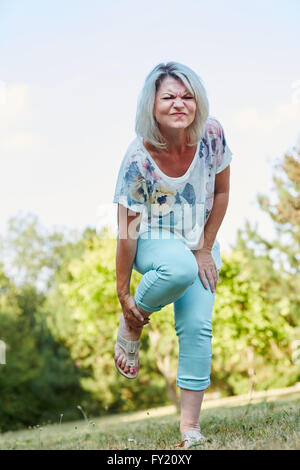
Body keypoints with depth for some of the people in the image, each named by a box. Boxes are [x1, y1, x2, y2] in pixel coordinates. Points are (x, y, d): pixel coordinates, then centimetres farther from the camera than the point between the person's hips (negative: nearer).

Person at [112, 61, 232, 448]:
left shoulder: (211, 134, -16)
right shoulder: (138, 159, -25)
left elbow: (221, 192, -1)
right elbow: (126, 230, -19)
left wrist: (205, 249, -3)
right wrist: (123, 295, -15)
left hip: (200, 243, 4)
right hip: (152, 241, -3)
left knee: (197, 327, -10)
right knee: (181, 268, -38)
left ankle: (189, 426, -1)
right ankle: (131, 325, -8)